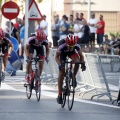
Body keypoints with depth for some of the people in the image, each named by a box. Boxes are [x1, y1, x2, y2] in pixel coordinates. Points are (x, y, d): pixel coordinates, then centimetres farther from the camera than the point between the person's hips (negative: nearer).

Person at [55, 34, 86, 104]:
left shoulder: (77, 46, -34)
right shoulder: (62, 46, -40)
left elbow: (81, 55, -20)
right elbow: (57, 57, -29)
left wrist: (83, 63, -39)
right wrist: (60, 64, -47)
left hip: (72, 52, 1)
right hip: (63, 53, -1)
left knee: (77, 62, -32)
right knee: (62, 72, -10)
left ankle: (74, 77, -4)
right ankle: (59, 95, -4)